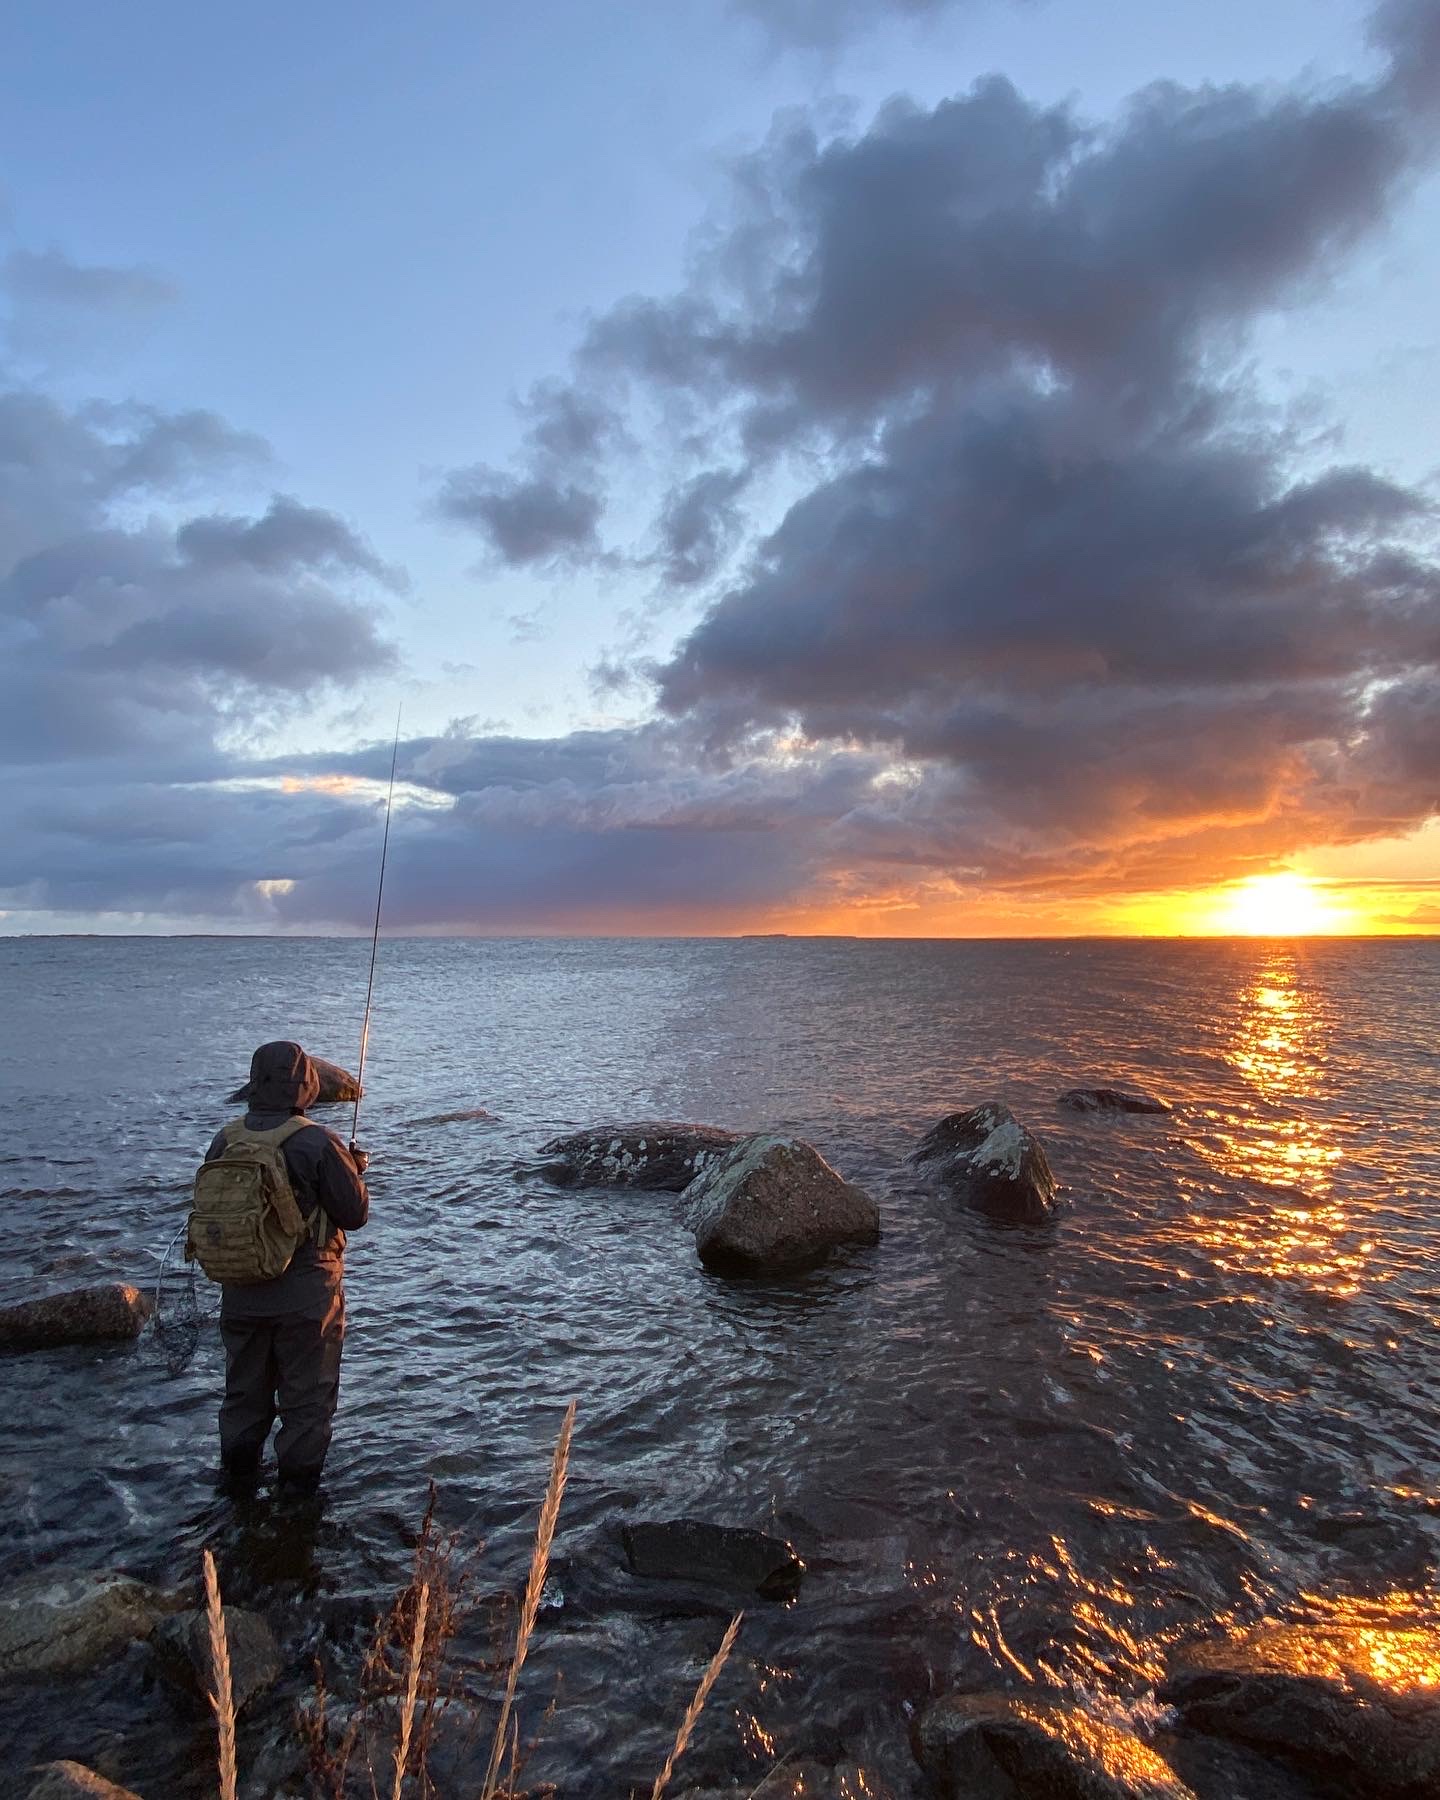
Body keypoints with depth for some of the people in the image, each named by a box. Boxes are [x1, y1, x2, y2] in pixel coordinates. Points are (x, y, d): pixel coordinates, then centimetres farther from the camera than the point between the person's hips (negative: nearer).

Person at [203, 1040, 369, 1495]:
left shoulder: (224, 1142, -3)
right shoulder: (317, 1143, -20)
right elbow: (356, 1213, -14)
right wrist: (353, 1171, 3)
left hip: (241, 1295, 5)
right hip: (306, 1295, -5)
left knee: (244, 1390, 23)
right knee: (306, 1397, 11)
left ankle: (237, 1476, 35)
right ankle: (298, 1484, 19)